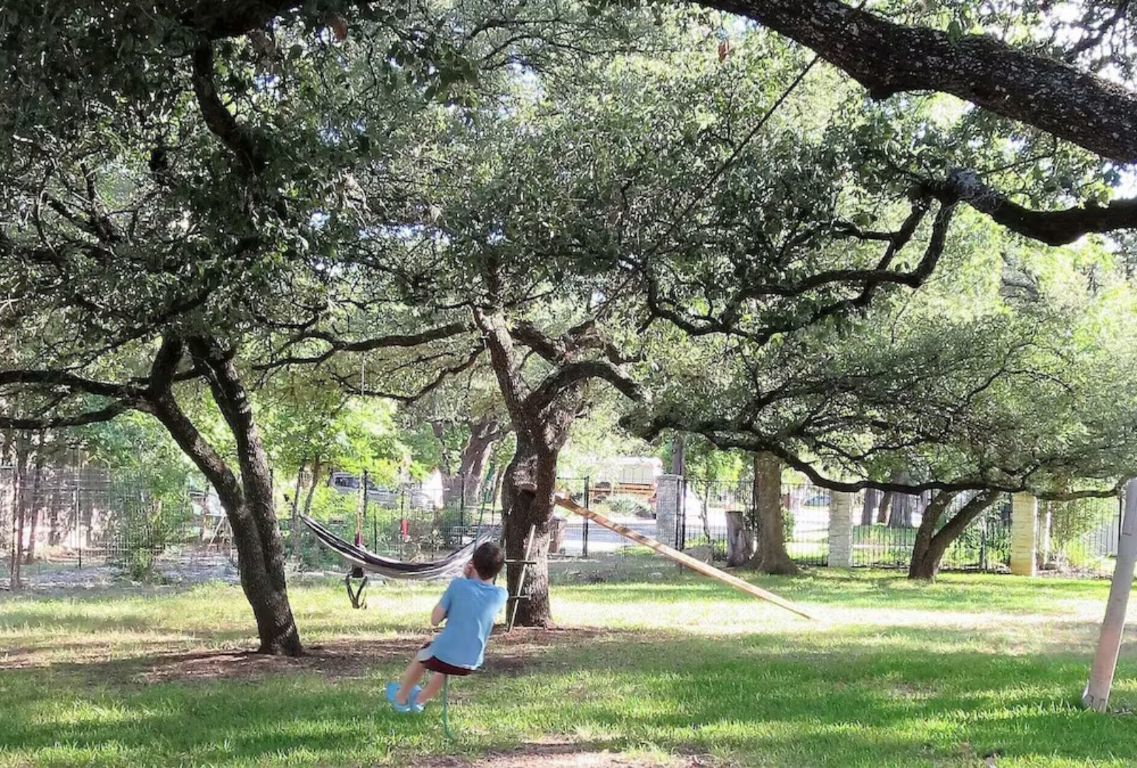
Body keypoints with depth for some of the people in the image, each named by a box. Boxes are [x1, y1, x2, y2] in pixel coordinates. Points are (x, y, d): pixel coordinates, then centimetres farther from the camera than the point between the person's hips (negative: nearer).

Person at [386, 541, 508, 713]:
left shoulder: (458, 585, -14)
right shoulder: (501, 595, -6)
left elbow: (435, 620, -5)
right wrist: (469, 580, 1)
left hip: (443, 657, -3)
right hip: (470, 664, 3)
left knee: (421, 656, 33)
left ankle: (400, 699, 51)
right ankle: (419, 700, 56)